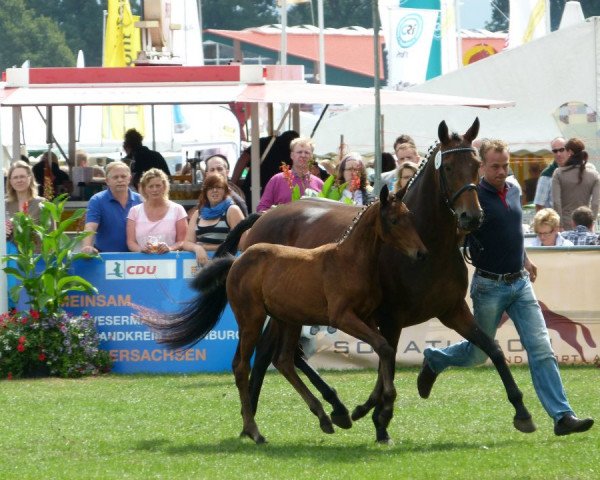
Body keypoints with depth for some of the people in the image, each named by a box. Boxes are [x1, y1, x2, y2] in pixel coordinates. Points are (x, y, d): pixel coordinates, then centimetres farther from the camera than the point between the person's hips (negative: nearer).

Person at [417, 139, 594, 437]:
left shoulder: (513, 192, 9)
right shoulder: (474, 197, -13)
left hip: (520, 283, 5)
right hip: (489, 286, -5)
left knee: (541, 349, -5)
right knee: (478, 353, 9)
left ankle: (562, 416, -9)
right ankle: (433, 360, 39)